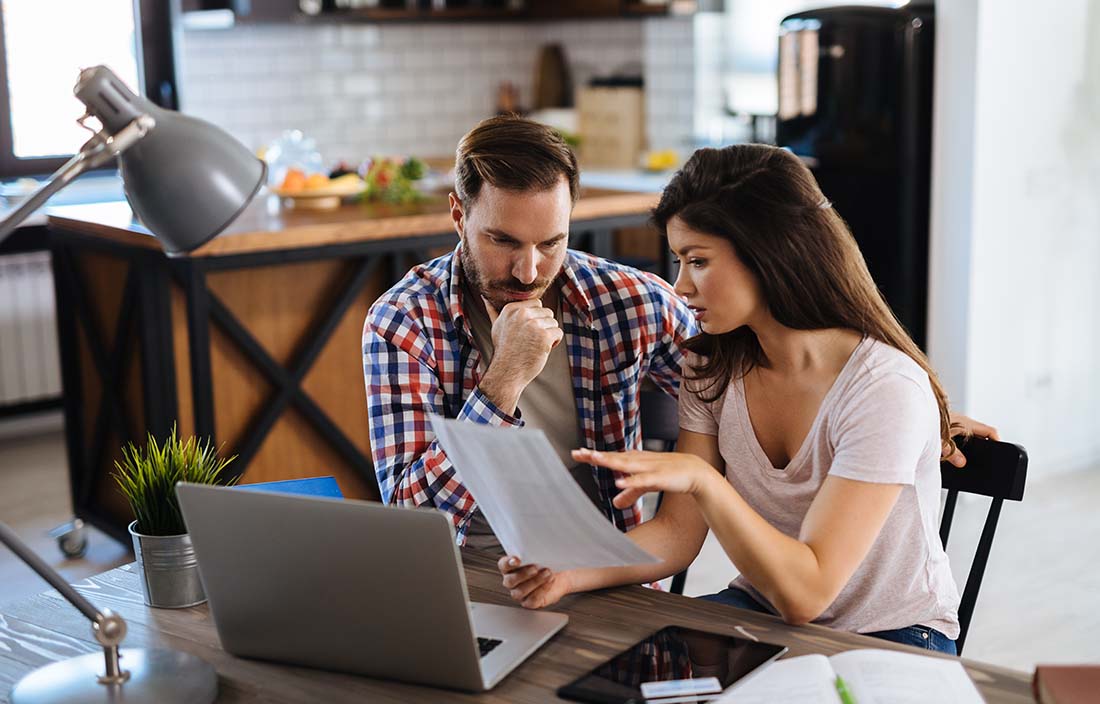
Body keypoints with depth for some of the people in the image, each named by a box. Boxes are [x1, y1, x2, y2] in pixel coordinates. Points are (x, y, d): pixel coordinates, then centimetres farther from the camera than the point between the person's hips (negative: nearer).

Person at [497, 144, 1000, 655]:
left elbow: (805, 592, -28)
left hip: (892, 638, -4)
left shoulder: (886, 388, -24)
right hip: (763, 609, 5)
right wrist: (570, 572, -24)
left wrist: (702, 478, -40)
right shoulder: (714, 368, -4)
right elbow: (678, 534, -6)